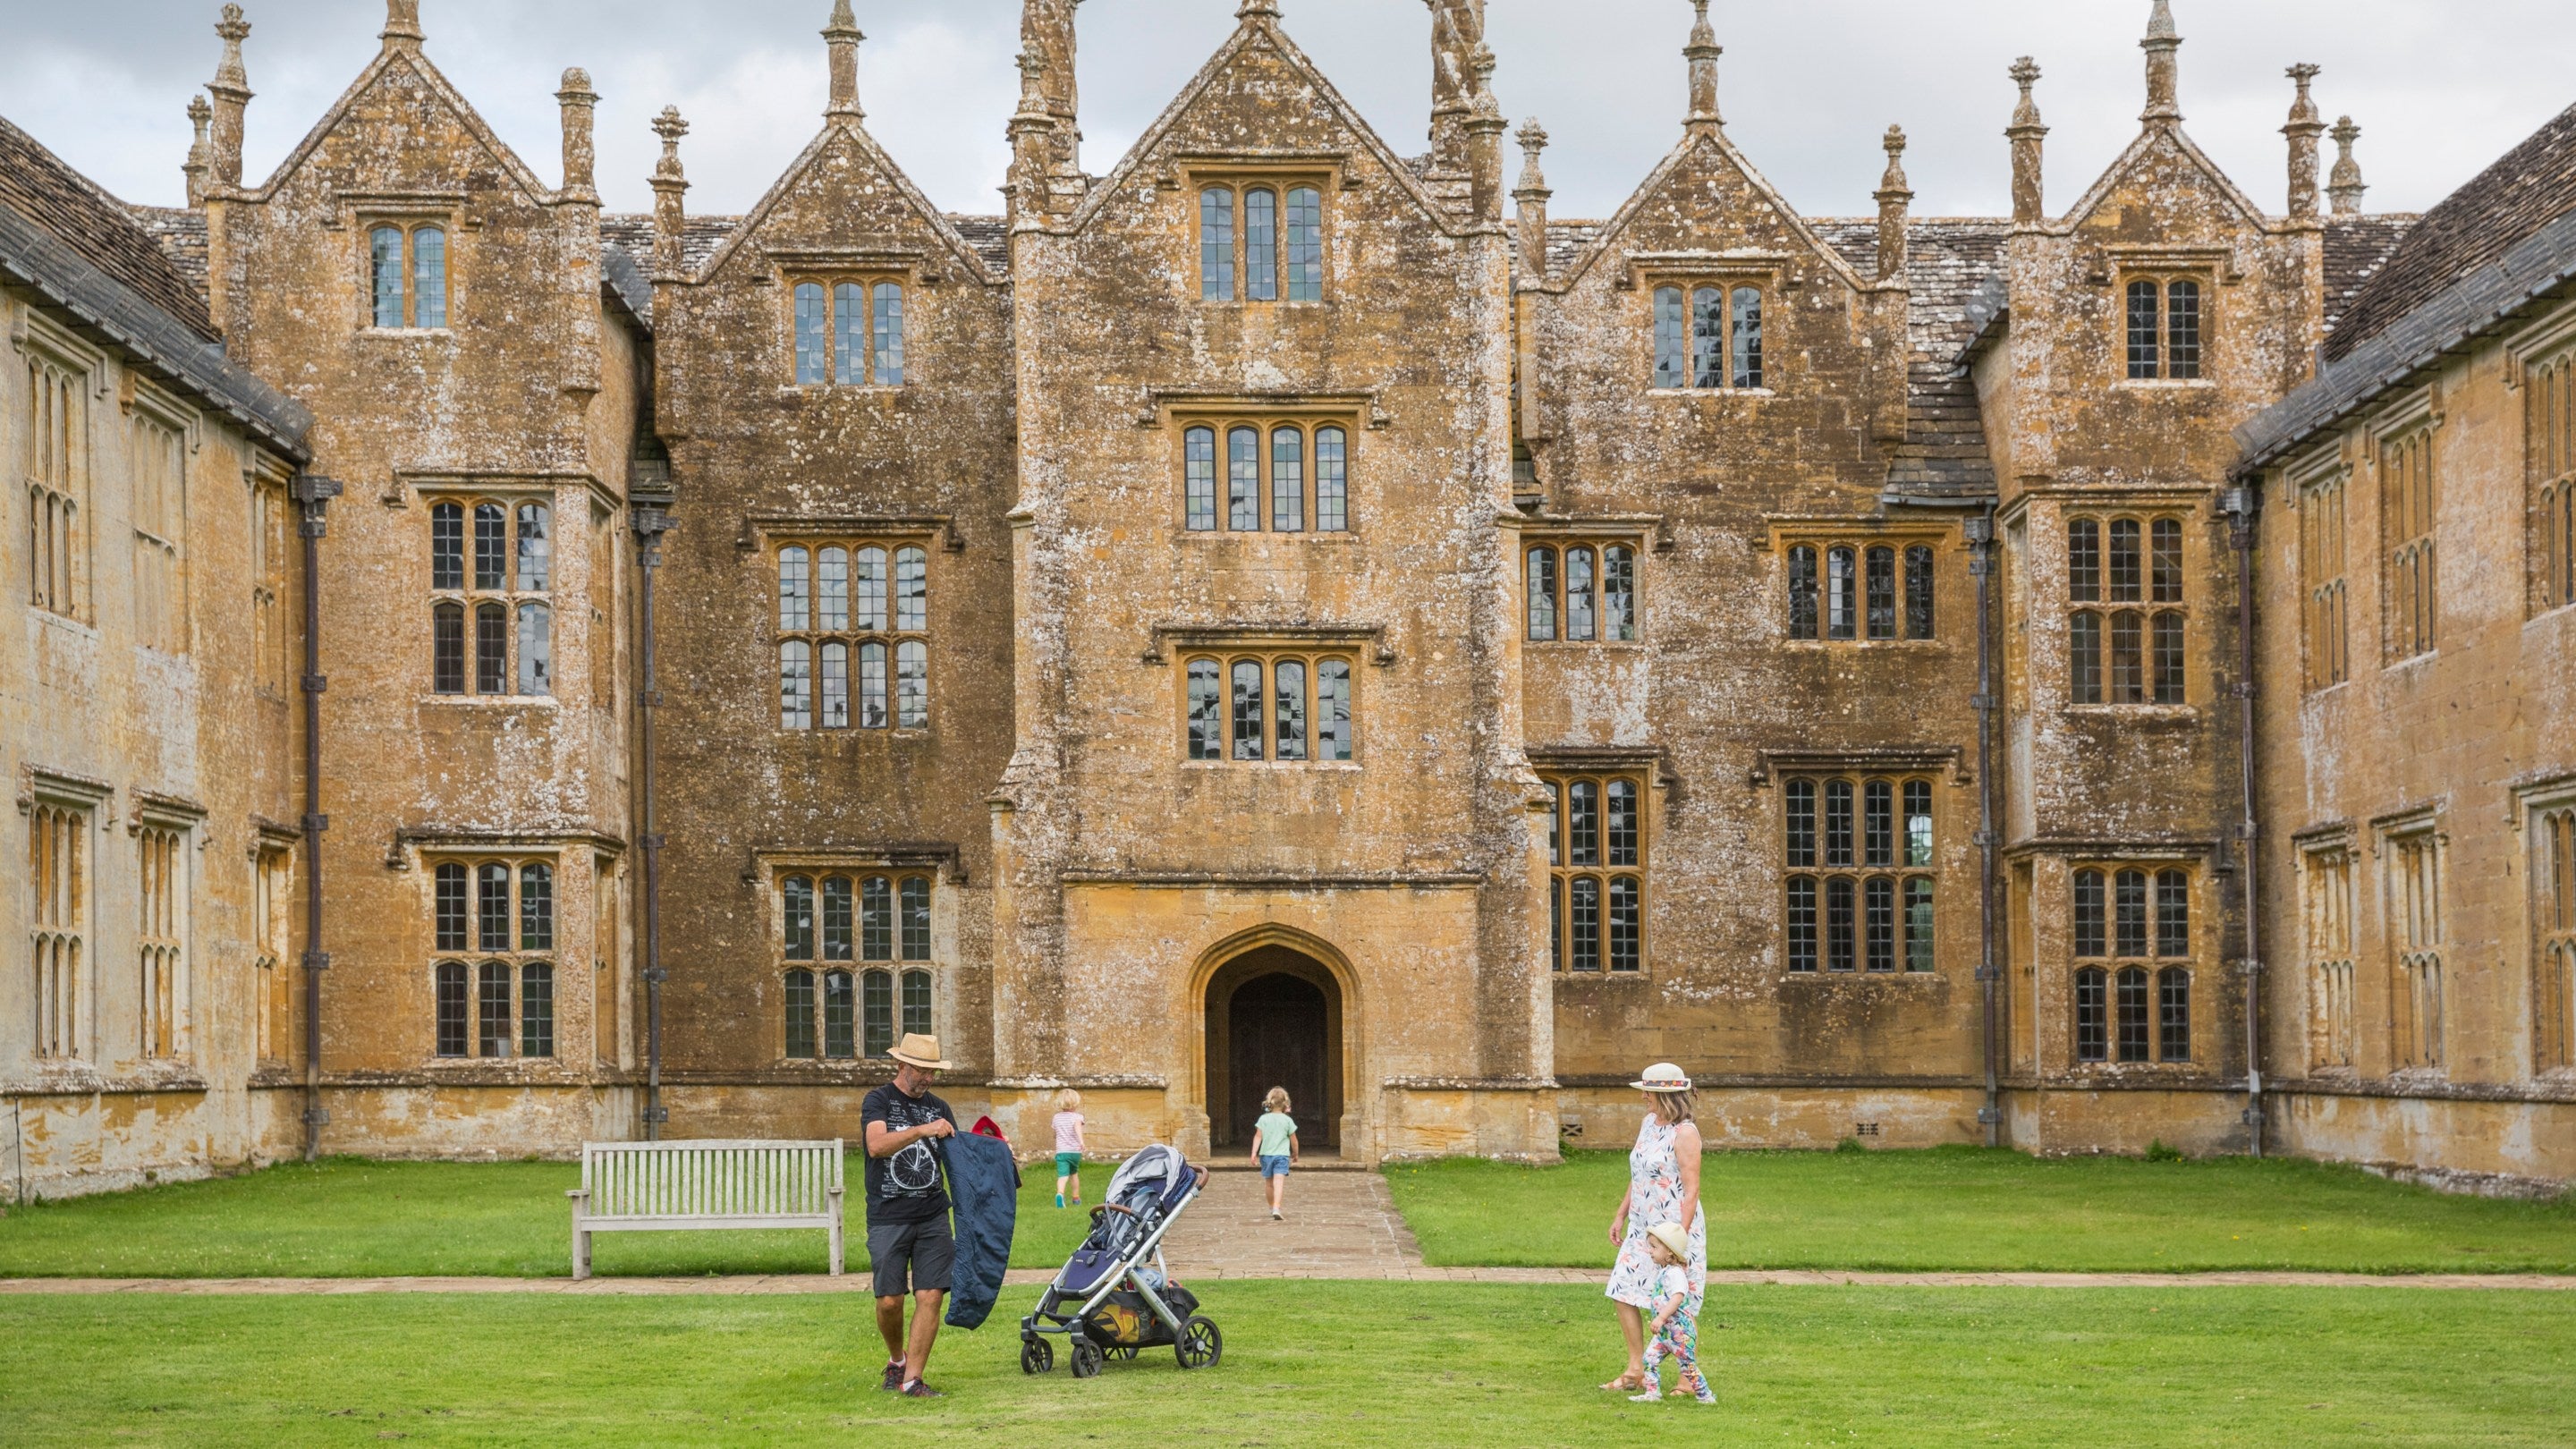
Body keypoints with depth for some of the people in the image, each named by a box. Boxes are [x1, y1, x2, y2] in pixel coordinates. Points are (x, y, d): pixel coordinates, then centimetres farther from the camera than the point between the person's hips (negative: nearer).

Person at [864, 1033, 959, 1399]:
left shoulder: (938, 1108, 14)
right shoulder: (878, 1101, -1)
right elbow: (876, 1145, -19)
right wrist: (922, 1130, -30)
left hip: (933, 1218, 4)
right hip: (888, 1218, -3)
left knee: (930, 1296, -7)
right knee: (889, 1300, -4)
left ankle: (912, 1378, -1)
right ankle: (897, 1359, 25)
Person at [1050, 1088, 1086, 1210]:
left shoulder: (1057, 1117, 11)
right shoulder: (1077, 1116, -2)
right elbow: (1077, 1126, -24)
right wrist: (1081, 1140, -38)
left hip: (1061, 1151, 1)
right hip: (1075, 1150, 0)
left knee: (1062, 1175, -13)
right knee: (1074, 1173, 23)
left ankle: (1060, 1193, -42)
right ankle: (1076, 1198, 33)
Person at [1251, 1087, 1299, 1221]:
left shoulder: (1264, 1119, 1)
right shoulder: (1288, 1120, -1)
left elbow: (1258, 1137, -6)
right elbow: (1293, 1140, 5)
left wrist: (1254, 1153, -7)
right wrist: (1295, 1154, 19)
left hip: (1266, 1154, 2)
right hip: (1282, 1155, -2)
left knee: (1269, 1182, 18)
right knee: (1279, 1182, -11)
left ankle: (1272, 1207, 33)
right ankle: (1276, 1208, -28)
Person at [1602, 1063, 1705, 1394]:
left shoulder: (1685, 1133, -15)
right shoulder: (1649, 1123, 10)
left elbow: (1691, 1190, -17)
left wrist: (1680, 1237, -21)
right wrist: (1620, 1215, 20)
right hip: (1642, 1227, 8)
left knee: (1679, 1306, 0)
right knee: (1624, 1293, 5)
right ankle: (1636, 1371, 15)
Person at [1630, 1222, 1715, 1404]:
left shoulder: (1675, 1273, -19)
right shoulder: (1662, 1271, 11)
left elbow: (1677, 1298, -32)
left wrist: (1661, 1317, -38)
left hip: (1679, 1329, -9)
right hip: (1665, 1331, 9)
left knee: (1687, 1364, -1)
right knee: (1650, 1358, 4)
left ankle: (1705, 1395, 11)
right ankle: (1652, 1393, 11)